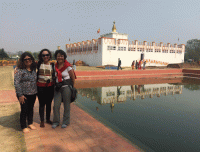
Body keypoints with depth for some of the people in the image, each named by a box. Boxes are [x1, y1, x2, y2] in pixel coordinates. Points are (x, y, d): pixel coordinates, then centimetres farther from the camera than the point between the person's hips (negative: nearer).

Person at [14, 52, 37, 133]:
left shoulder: (34, 69, 6)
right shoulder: (20, 70, -11)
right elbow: (16, 83, -14)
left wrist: (36, 91, 7)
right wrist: (20, 95, -16)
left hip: (33, 94, 5)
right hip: (24, 94, -5)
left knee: (31, 108, 16)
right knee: (24, 110, 5)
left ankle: (30, 123, 33)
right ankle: (23, 127, 21)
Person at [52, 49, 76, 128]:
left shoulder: (68, 66, -4)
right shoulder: (55, 66, 9)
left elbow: (73, 78, 1)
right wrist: (56, 85, 12)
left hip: (66, 87, -4)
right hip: (57, 88, 4)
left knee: (66, 105, 3)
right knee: (56, 105, 1)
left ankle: (66, 121, 20)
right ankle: (56, 121, 20)